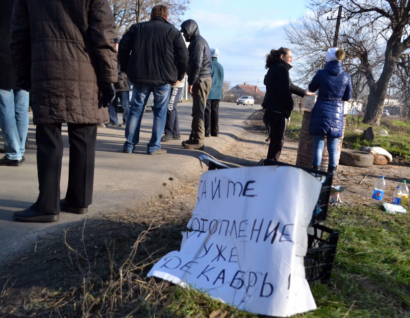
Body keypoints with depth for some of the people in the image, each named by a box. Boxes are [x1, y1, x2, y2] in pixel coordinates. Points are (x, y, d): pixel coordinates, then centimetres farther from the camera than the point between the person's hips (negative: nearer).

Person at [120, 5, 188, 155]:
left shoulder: (137, 27, 11)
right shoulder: (172, 31, 6)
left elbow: (123, 47, 4)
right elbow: (183, 56, -1)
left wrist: (126, 69, 12)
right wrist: (178, 76, 9)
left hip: (139, 77, 2)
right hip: (164, 78, -2)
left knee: (136, 110, 9)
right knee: (160, 112, 6)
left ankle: (129, 145, 9)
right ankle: (154, 147, 3)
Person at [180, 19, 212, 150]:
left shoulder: (197, 41, -9)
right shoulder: (199, 40, 23)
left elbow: (197, 64, -19)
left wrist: (191, 82, -16)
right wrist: (192, 81, 15)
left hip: (201, 80, -10)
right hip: (203, 80, 10)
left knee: (198, 111, -9)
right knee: (197, 111, 13)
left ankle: (198, 141, -8)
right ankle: (194, 138, 20)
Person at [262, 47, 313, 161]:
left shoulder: (274, 68, 19)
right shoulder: (281, 68, -12)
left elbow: (289, 86, 28)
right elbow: (284, 90, -19)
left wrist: (304, 92, 34)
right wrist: (289, 106, -10)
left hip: (271, 108, 10)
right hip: (277, 109, -10)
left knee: (275, 139, 16)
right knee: (278, 140, -3)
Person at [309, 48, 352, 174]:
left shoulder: (321, 73, -7)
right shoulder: (346, 77, 0)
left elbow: (312, 88, 8)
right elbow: (347, 97, 9)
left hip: (321, 112, -2)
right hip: (337, 113, 2)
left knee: (318, 145, 3)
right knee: (333, 147, 8)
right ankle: (331, 173, 11)